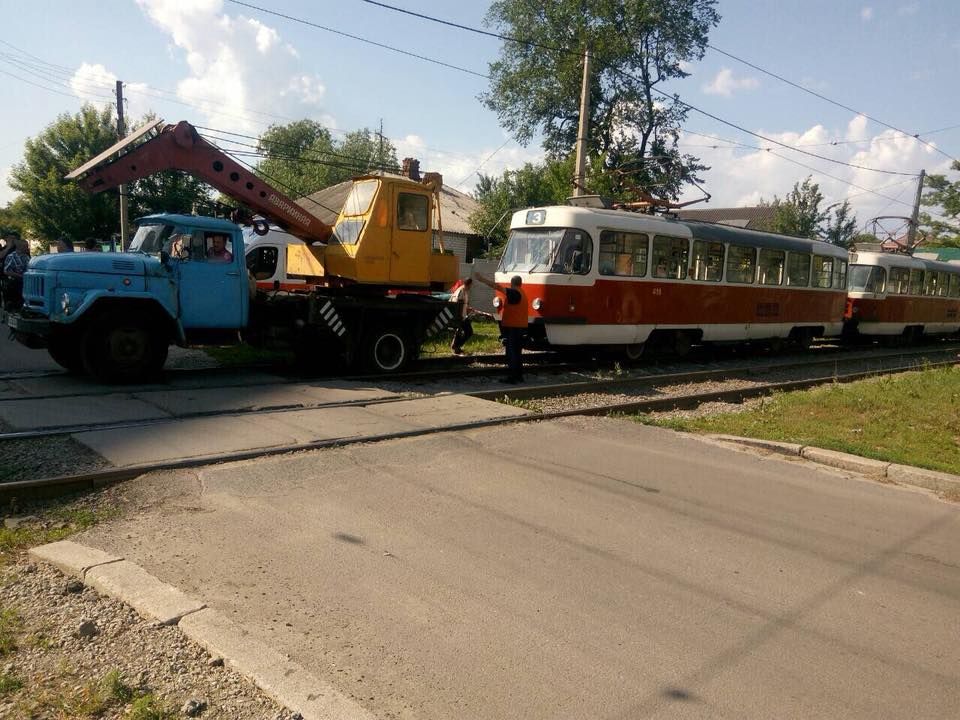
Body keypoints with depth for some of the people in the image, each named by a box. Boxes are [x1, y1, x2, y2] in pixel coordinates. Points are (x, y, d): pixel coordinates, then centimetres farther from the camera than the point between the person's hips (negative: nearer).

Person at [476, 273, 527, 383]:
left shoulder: (514, 293, -16)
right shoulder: (520, 293, 14)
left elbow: (497, 287, -21)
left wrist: (482, 279, -18)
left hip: (513, 327, -10)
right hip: (520, 327, 10)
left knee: (511, 353, -8)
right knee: (518, 352, 14)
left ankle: (511, 376, -8)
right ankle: (519, 375, 20)